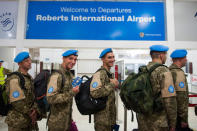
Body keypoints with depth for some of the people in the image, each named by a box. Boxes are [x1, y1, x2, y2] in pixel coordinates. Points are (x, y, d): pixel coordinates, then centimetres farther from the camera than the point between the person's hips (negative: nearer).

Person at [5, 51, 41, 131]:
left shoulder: (29, 78, 8)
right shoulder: (14, 79, -18)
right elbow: (17, 102, -22)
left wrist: (35, 110, -4)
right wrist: (30, 113, -13)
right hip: (18, 121, -7)